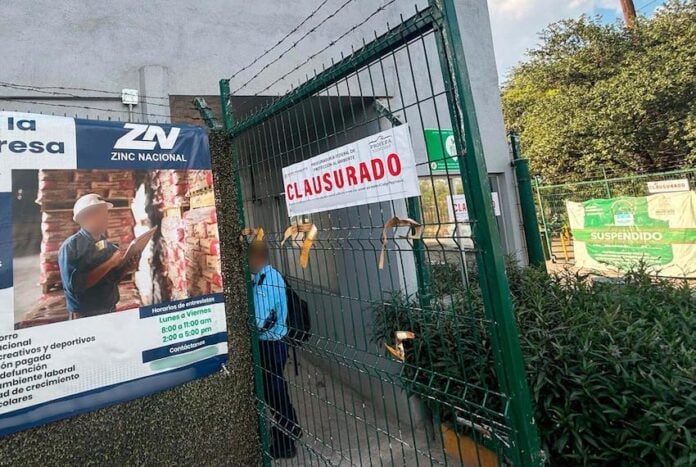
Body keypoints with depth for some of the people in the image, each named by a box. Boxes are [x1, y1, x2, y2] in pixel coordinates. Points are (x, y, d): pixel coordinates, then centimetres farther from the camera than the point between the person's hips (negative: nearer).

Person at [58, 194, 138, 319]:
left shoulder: (109, 245, 3)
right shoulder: (70, 246, -13)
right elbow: (74, 286, -23)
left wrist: (125, 269, -8)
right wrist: (110, 264, -23)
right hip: (85, 317, -5)